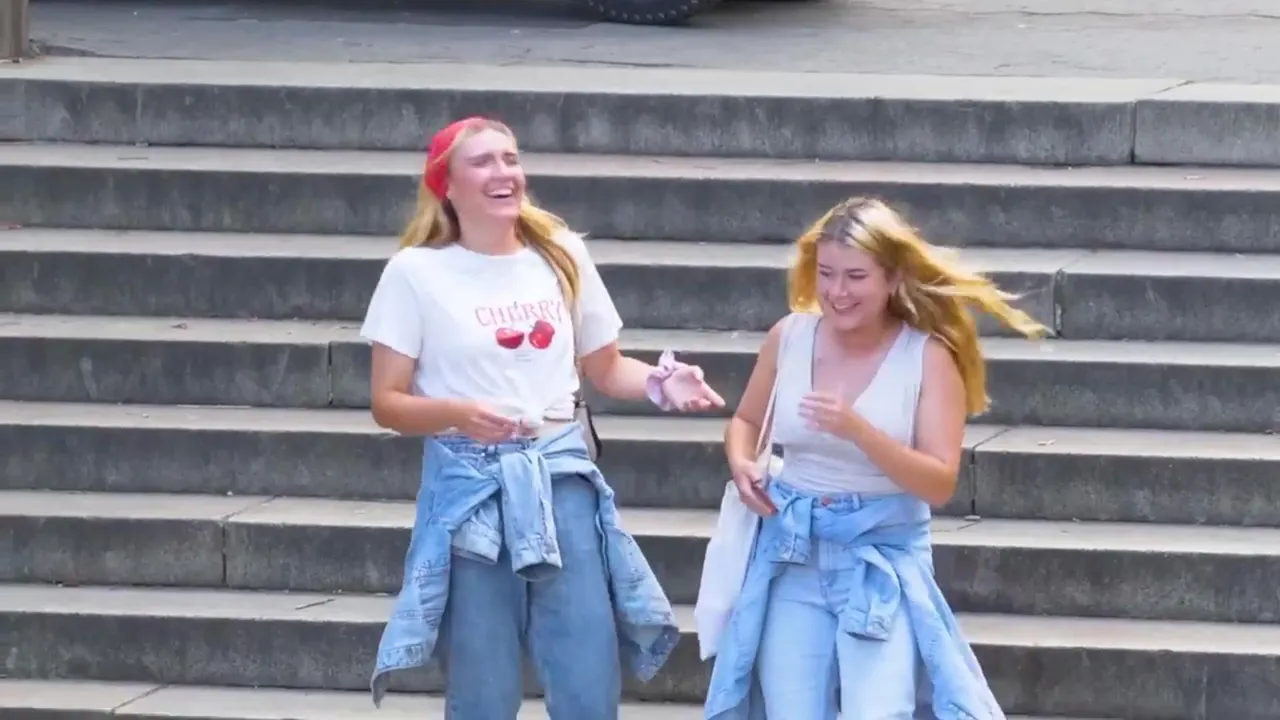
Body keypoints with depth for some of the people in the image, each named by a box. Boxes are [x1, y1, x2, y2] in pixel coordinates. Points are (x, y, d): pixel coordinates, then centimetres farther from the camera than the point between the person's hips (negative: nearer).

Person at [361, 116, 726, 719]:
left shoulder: (563, 256, 6)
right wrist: (457, 413, -22)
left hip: (562, 478, 3)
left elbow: (605, 368, 17)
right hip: (470, 488, -3)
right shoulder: (417, 272, -5)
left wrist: (662, 384, -3)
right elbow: (387, 402, -4)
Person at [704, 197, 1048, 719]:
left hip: (883, 559, -3)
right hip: (792, 555, 3)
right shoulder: (790, 337, 0)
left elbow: (940, 484, -15)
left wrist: (857, 429, -27)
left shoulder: (928, 356, -11)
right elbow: (746, 420, 18)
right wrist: (740, 463, -5)